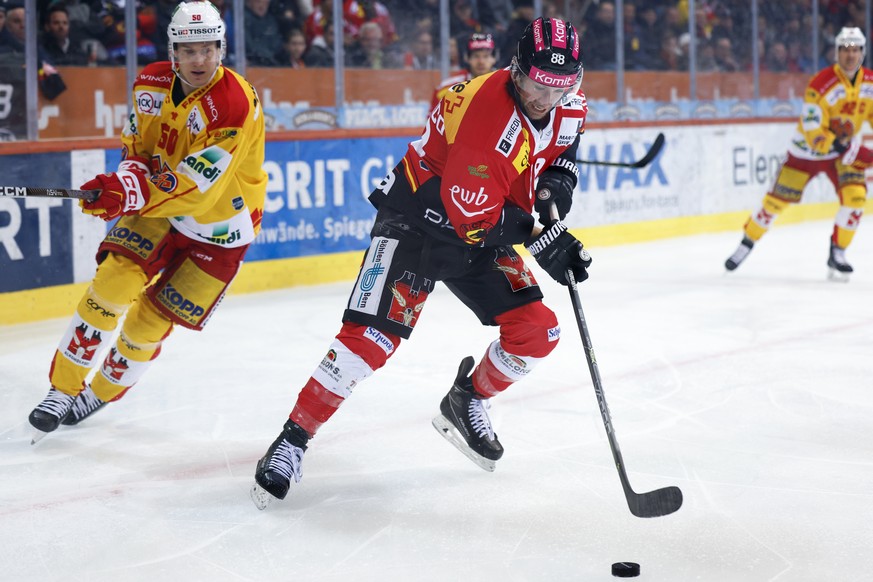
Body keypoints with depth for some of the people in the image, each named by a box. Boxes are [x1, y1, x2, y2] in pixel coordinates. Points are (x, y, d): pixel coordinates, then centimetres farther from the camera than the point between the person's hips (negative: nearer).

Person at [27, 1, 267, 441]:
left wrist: (131, 193, -45)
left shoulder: (235, 105, -29)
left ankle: (100, 392, 23)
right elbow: (139, 146, 7)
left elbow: (195, 189, -34)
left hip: (219, 226, -5)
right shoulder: (152, 84, -8)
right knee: (112, 281, -14)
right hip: (159, 205, 5)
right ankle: (63, 388, 0)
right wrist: (129, 177, -16)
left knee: (152, 317, -2)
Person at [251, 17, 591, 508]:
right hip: (417, 220, -7)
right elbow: (472, 216, -30)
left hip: (481, 229, 7)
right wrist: (540, 241, -25)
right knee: (372, 338, -19)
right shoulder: (489, 110, -31)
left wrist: (558, 179, 0)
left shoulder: (568, 105, -6)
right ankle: (293, 440, -7)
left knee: (537, 333, -1)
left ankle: (466, 404, 24)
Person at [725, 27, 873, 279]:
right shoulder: (821, 84, -26)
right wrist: (845, 149, -36)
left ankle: (836, 256, -1)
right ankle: (746, 244, 22)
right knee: (777, 199, 1)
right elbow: (814, 134, -27)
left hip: (846, 148, 4)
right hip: (807, 151, -4)